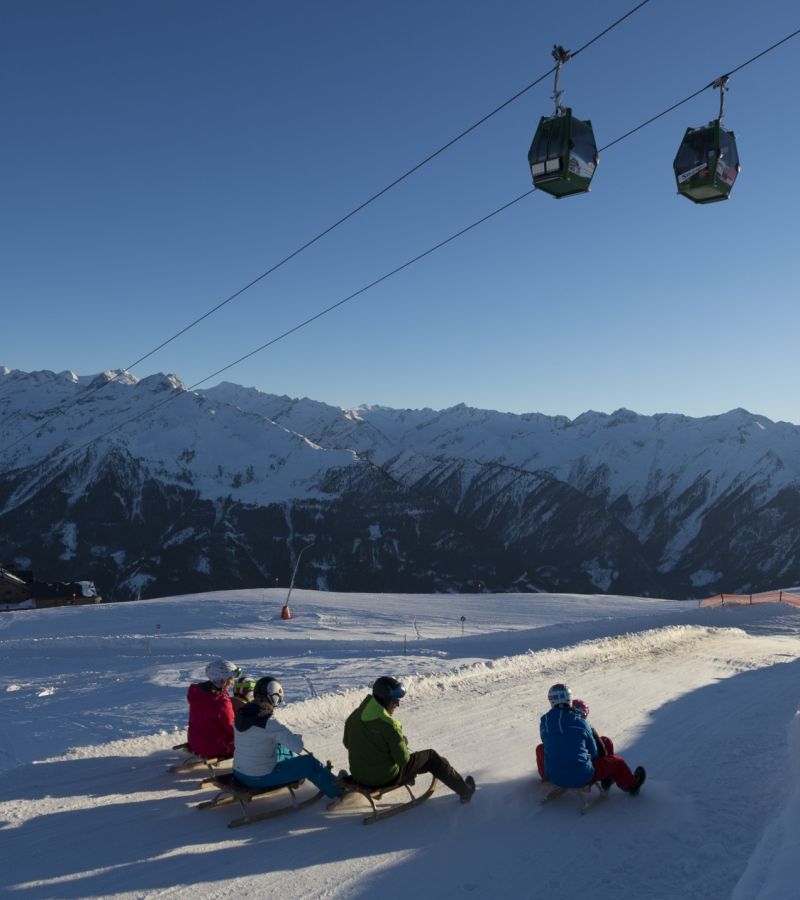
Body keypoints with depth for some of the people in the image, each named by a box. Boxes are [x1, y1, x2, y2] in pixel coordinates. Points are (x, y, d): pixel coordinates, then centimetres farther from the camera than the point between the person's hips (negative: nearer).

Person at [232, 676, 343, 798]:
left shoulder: (241, 713, -4)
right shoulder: (268, 722, -27)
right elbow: (298, 746, -29)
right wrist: (299, 737, -4)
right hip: (261, 778, -8)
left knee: (283, 749, 32)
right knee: (310, 763, 7)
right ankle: (338, 789, 26)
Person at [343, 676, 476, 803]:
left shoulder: (354, 716, -6)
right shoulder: (389, 725, -25)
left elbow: (347, 743, 10)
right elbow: (403, 759, -19)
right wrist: (403, 742, 2)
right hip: (387, 779, -6)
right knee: (431, 757, 11)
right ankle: (464, 790, 23)